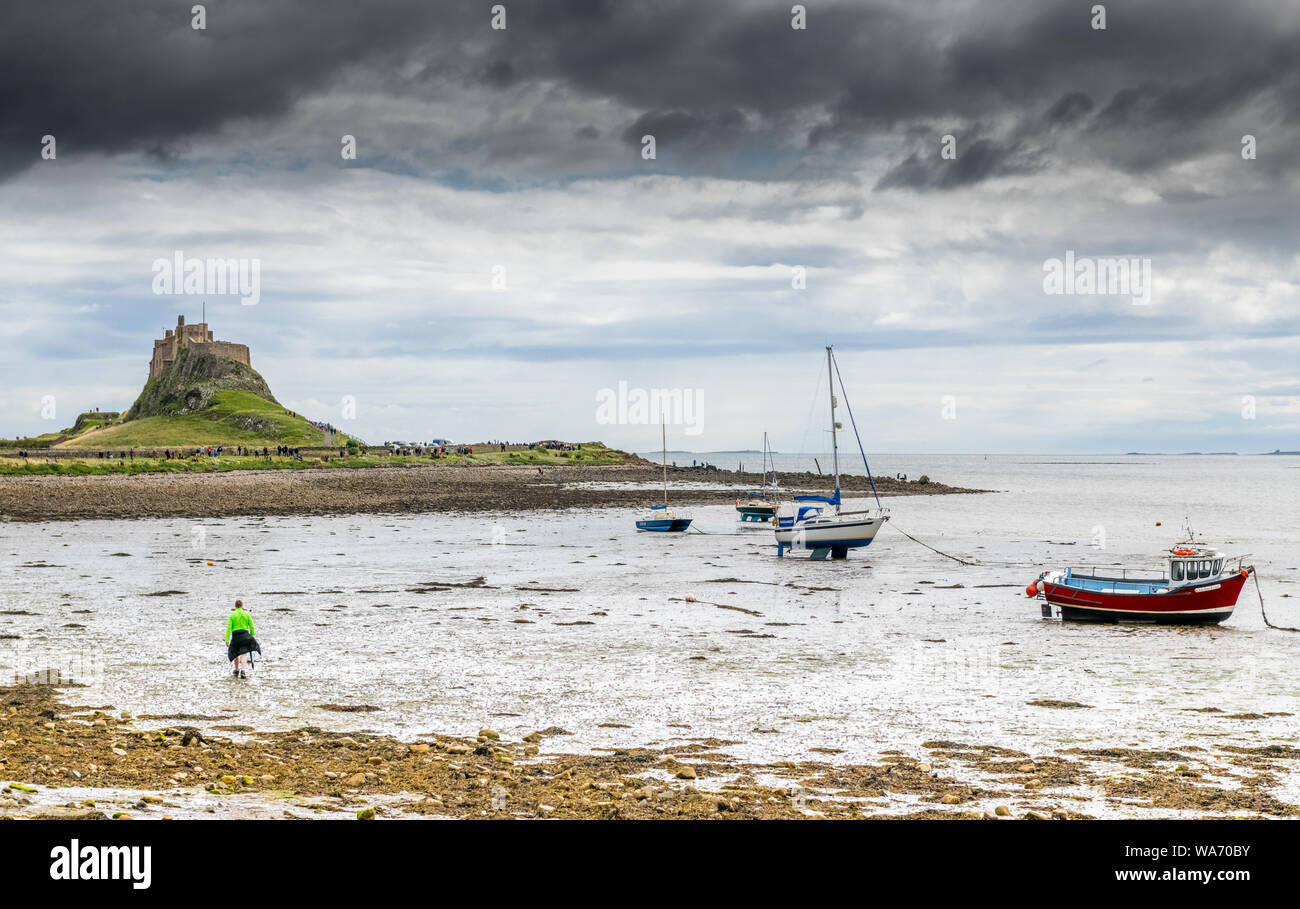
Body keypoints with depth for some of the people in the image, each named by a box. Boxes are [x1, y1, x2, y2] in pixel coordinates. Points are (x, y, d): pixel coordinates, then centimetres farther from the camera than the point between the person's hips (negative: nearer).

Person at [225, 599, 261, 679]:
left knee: (236, 653, 19)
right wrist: (252, 636, 13)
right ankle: (243, 670, -27)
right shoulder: (246, 614, 5)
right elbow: (251, 627, 4)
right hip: (245, 635, 0)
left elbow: (229, 628, -5)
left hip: (235, 635, 0)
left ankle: (237, 670, 34)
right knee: (244, 654, -7)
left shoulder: (232, 615, 1)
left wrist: (227, 640, -6)